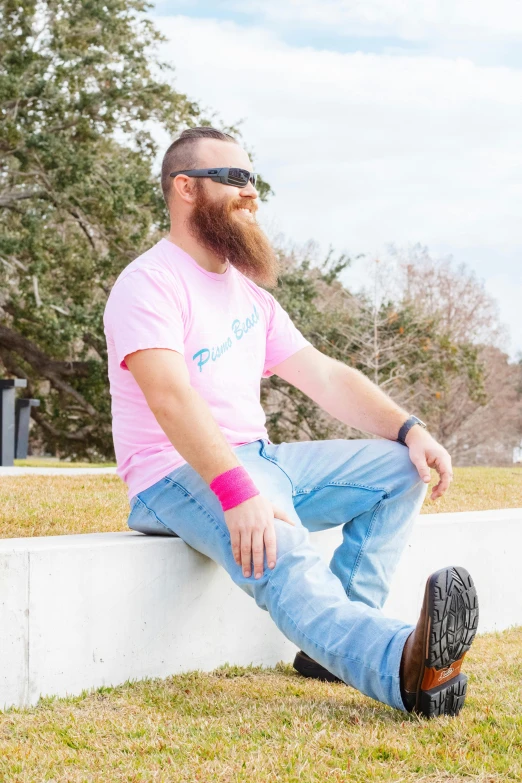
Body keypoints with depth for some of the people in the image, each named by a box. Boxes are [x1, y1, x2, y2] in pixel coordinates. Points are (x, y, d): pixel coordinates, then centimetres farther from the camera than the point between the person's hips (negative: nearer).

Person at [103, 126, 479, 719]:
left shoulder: (248, 292, 20)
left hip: (259, 461, 9)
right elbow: (172, 397, -25)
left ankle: (337, 642, -17)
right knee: (284, 557, -36)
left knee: (399, 468, -2)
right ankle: (402, 665, -63)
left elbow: (323, 375, 14)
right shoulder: (149, 284, -9)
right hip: (181, 476, -9)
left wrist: (409, 429, -2)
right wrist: (236, 492, -39)